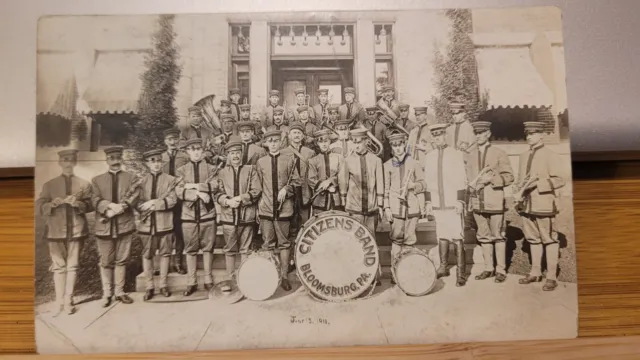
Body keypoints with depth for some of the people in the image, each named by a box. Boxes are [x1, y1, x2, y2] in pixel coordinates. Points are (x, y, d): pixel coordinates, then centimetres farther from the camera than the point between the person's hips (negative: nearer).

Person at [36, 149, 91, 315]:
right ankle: (59, 302, 13)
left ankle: (68, 301, 12)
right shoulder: (49, 184, 7)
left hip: (77, 230, 0)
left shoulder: (84, 184, 6)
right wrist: (52, 204, -18)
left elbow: (90, 205, 0)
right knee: (58, 266, 5)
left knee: (72, 266, 4)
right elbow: (39, 206, 2)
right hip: (56, 231, 1)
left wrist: (78, 204, -20)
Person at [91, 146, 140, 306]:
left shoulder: (132, 178, 7)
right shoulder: (97, 180, 11)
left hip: (125, 225, 0)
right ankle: (106, 293, 19)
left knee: (121, 260, 7)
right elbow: (95, 200, -2)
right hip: (104, 227, 1)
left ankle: (120, 291, 18)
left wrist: (114, 211, -18)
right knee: (106, 262, 7)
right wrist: (111, 205, -21)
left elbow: (133, 198, -7)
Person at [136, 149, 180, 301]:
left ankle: (163, 285, 18)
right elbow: (137, 203, 3)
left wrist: (153, 203, -16)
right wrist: (147, 206, -17)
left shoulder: (171, 180, 2)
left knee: (165, 254, 6)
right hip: (147, 224, 1)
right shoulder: (141, 181, 8)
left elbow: (172, 201, -8)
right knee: (147, 255, 6)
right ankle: (149, 287, 16)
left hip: (164, 223, -1)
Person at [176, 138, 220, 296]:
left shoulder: (211, 168, 7)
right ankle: (191, 282, 15)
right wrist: (198, 193, -16)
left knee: (207, 248, 6)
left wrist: (194, 185, -12)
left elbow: (214, 186, -8)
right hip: (189, 215, 1)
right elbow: (179, 192, -5)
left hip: (208, 214, 0)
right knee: (190, 250, 6)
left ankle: (208, 280, 17)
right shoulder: (181, 170, 8)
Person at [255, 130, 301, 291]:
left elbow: (296, 181, 4)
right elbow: (257, 185, 11)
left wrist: (286, 189, -12)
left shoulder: (289, 160, 3)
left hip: (284, 207, -1)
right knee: (268, 244, 4)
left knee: (284, 243, 5)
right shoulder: (260, 162, 7)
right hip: (266, 208, 1)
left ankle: (284, 276, 15)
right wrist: (260, 200, 3)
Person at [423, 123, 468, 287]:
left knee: (457, 238, -5)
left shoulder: (456, 154, 0)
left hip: (453, 203, -3)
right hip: (437, 204, 4)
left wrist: (460, 201, -8)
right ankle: (443, 267, 21)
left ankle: (461, 273, 0)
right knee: (441, 236, 10)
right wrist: (428, 201, 9)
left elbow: (461, 180, -3)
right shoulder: (429, 157, 10)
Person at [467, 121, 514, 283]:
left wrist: (490, 179, -16)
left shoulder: (499, 153, -1)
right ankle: (488, 268, 19)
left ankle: (501, 270, 11)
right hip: (477, 202, 4)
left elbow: (508, 177, -3)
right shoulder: (472, 155, 10)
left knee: (498, 236, 2)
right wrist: (471, 186, 1)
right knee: (483, 236, 9)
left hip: (495, 202, -4)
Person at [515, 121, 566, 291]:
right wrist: (518, 194, 5)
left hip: (544, 205, -6)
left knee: (549, 240, 1)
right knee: (533, 239, 13)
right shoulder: (524, 156, 14)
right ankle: (535, 272, 23)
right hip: (527, 205, 6)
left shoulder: (551, 156, -4)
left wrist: (538, 183, -19)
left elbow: (559, 180, -9)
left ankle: (551, 277, 8)